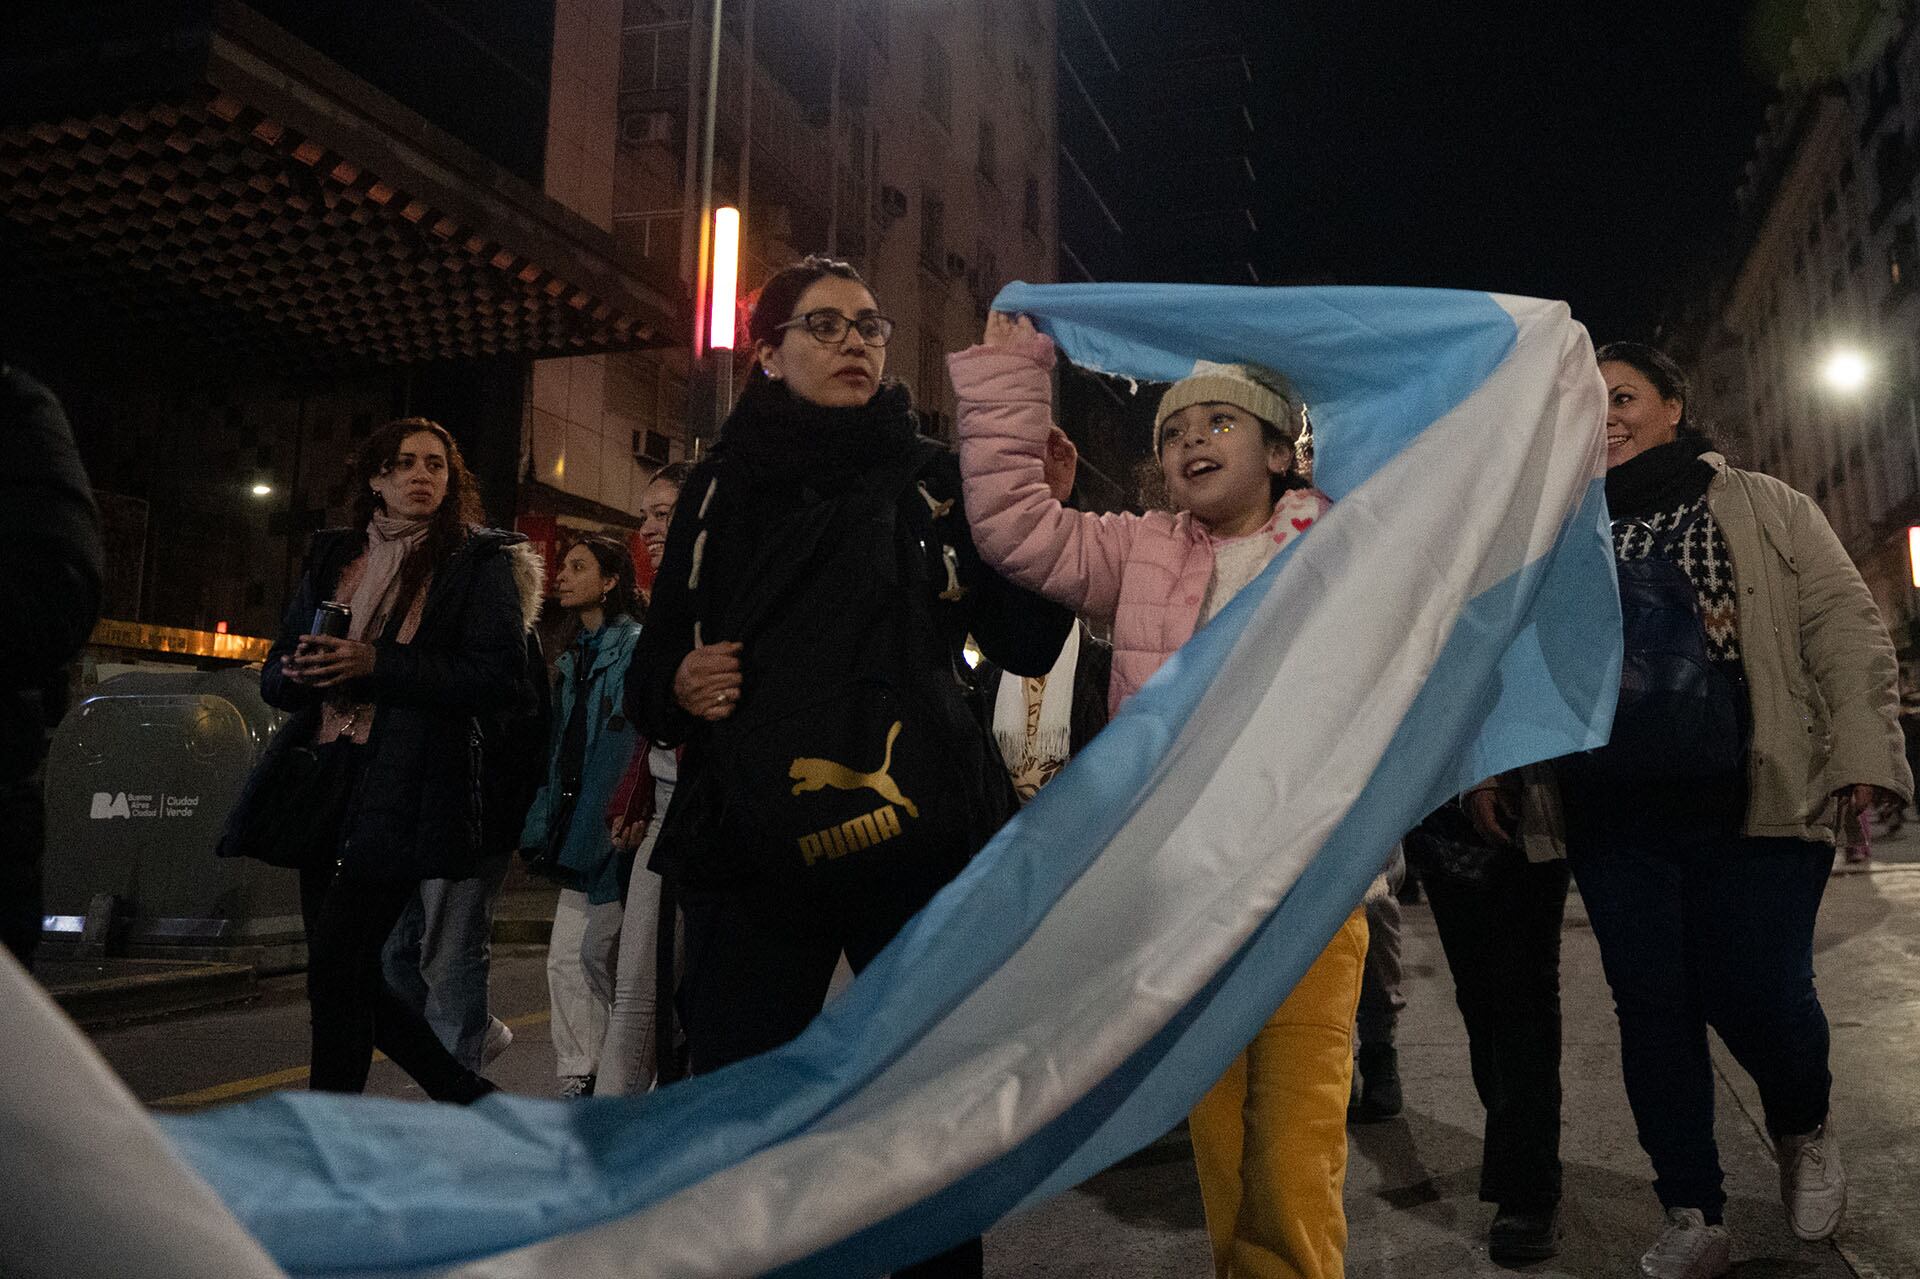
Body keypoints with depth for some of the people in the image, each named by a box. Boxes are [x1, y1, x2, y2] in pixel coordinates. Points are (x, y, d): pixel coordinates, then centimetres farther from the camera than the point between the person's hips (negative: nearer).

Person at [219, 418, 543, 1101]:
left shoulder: (480, 561, 2)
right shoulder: (333, 557, 18)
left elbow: (495, 680, -9)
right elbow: (275, 673, 19)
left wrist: (376, 666, -16)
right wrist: (303, 672, -5)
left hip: (407, 790, -6)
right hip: (322, 781, 6)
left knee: (336, 969, -10)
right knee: (345, 977, 9)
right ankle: (467, 1095, 25)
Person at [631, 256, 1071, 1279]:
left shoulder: (936, 479, 8)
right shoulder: (720, 487, 11)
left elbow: (1025, 648, 5)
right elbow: (653, 664, 16)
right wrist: (675, 687, -6)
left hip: (921, 840, -1)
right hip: (752, 848, 1)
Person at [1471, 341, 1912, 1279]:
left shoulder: (1761, 508, 7)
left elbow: (1844, 627, 0)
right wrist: (1488, 762, 6)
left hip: (1751, 812, -3)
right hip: (1614, 824, 3)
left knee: (1760, 997, -6)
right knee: (1652, 1010, 5)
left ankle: (1804, 1130, 30)